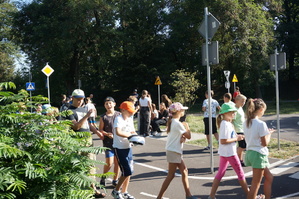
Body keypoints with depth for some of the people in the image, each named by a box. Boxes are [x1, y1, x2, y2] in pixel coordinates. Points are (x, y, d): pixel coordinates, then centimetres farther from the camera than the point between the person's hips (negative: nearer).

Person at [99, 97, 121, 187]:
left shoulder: (119, 115, 5)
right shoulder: (103, 117, 0)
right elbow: (100, 130, 2)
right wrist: (107, 134, -15)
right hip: (108, 142, -2)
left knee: (117, 162, 8)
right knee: (109, 163, -5)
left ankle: (115, 180, 24)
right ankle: (103, 178, 20)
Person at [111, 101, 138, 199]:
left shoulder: (130, 119, 10)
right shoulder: (118, 119, -15)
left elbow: (133, 131, 14)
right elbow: (118, 132, -31)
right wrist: (130, 135, -25)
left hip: (128, 147, 8)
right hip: (119, 148, -8)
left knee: (129, 171, 11)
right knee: (127, 171, -8)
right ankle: (116, 191, 10)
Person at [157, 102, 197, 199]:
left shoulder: (172, 122, 11)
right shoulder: (178, 123, -18)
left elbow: (183, 134, 13)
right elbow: (189, 136, -13)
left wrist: (183, 137, -10)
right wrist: (187, 126, 2)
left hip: (176, 151, 10)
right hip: (174, 151, -10)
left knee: (184, 171, 13)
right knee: (171, 175, -4)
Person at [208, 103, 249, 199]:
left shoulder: (228, 123, 11)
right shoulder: (225, 124, -20)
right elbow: (223, 141, -24)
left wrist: (237, 137, 4)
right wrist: (236, 139, -16)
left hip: (224, 153, 9)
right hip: (229, 153, -9)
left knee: (220, 173, 11)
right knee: (240, 174, 4)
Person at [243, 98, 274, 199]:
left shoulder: (246, 123, 5)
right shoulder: (261, 124, -18)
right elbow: (265, 143, -14)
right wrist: (269, 133, 2)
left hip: (250, 152, 8)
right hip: (259, 154, -8)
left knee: (269, 177, 22)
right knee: (256, 184, 1)